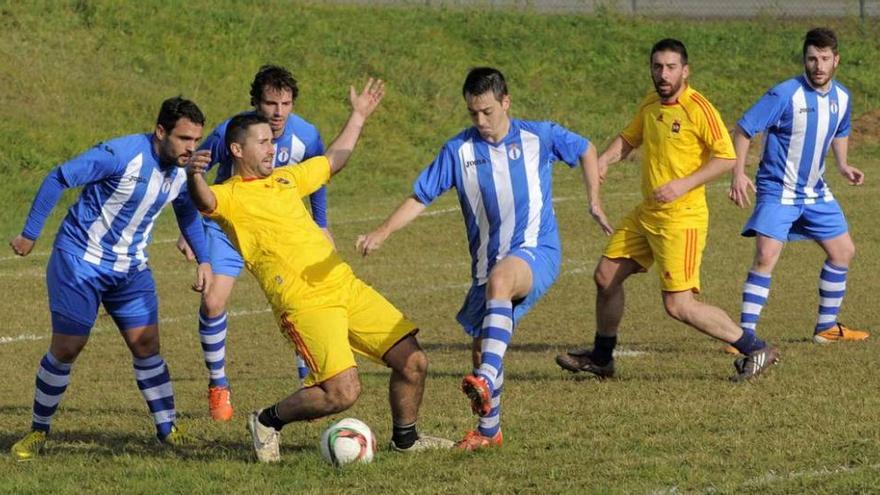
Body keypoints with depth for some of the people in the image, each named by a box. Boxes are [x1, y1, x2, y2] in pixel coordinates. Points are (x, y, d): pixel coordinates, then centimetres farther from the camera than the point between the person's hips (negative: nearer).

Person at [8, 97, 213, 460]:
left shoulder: (182, 172, -3)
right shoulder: (122, 155, -25)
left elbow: (188, 213, 19)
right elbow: (58, 178, -20)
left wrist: (204, 261, 10)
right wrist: (30, 234, -16)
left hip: (131, 268, 6)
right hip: (81, 259, -6)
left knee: (146, 345, 0)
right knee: (66, 348, -3)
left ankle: (167, 428, 8)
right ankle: (38, 431, 11)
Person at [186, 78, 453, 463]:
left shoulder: (285, 178, 19)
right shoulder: (229, 196, -4)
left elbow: (333, 161, 37)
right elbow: (204, 202, -28)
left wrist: (358, 116, 40)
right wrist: (195, 176, -50)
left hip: (346, 286, 8)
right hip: (303, 302, -8)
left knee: (413, 362, 3)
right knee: (342, 392, -20)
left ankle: (405, 438, 27)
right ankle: (268, 422, 4)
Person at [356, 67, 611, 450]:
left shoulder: (539, 137, -2)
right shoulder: (459, 151, 0)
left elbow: (585, 151, 16)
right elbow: (420, 197, 0)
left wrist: (594, 203, 10)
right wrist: (383, 232, -15)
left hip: (538, 251, -5)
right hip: (489, 265, 5)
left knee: (499, 279, -38)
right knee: (480, 348, 8)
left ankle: (487, 379, -52)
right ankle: (489, 430, 30)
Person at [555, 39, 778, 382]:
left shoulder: (697, 108, -15)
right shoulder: (650, 105, 8)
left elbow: (726, 157, -17)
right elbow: (628, 139, 24)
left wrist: (685, 184, -24)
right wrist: (604, 160, 5)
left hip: (682, 218, -8)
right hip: (646, 214, 8)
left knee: (679, 305, -12)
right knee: (605, 275, 13)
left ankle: (755, 350, -1)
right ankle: (601, 357, 32)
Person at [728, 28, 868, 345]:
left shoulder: (842, 98, 1)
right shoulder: (785, 94, -19)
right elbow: (744, 129, -16)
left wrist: (843, 165, 4)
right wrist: (738, 174, -24)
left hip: (816, 193, 7)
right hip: (778, 191, -7)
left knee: (843, 251, 12)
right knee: (766, 256, -20)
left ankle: (827, 327, 28)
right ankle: (745, 334, -16)